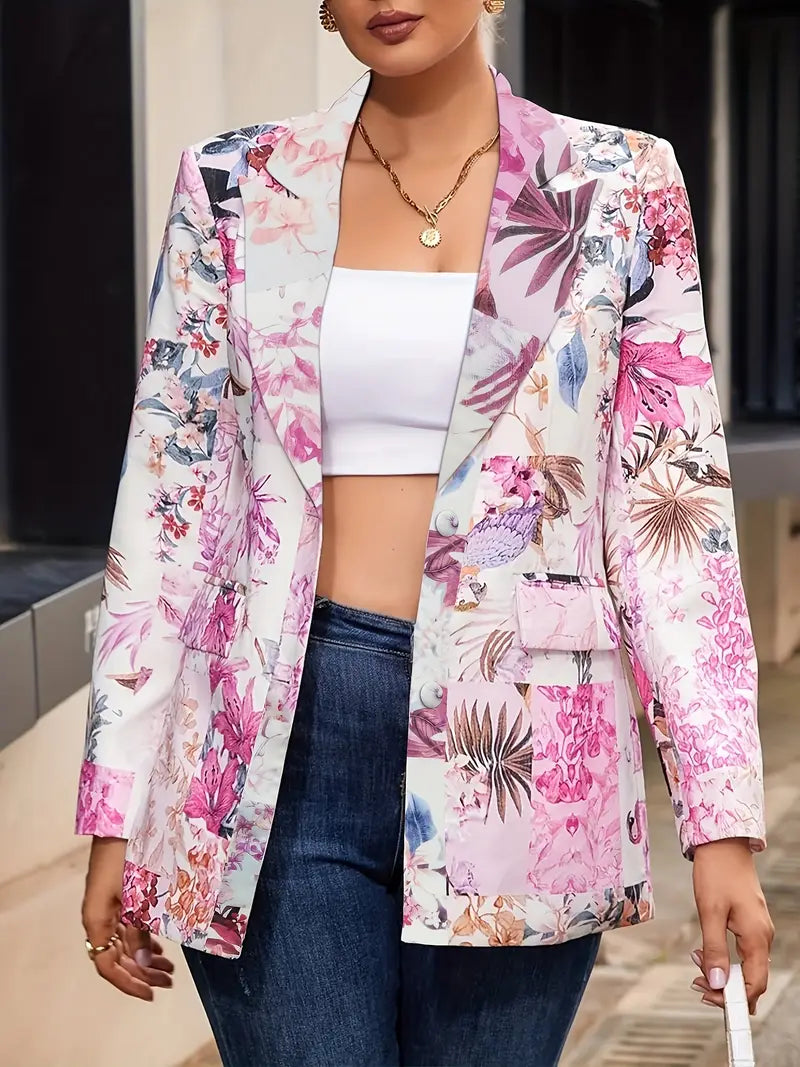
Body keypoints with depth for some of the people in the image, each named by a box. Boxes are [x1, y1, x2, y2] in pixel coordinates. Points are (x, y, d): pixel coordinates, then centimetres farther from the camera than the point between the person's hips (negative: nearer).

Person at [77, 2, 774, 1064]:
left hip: (518, 755, 0)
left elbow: (676, 509, 1)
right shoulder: (237, 189, 6)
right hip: (282, 744, 1)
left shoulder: (618, 191, 4)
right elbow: (169, 501, 7)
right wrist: (117, 816, 4)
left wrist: (723, 823, -5)